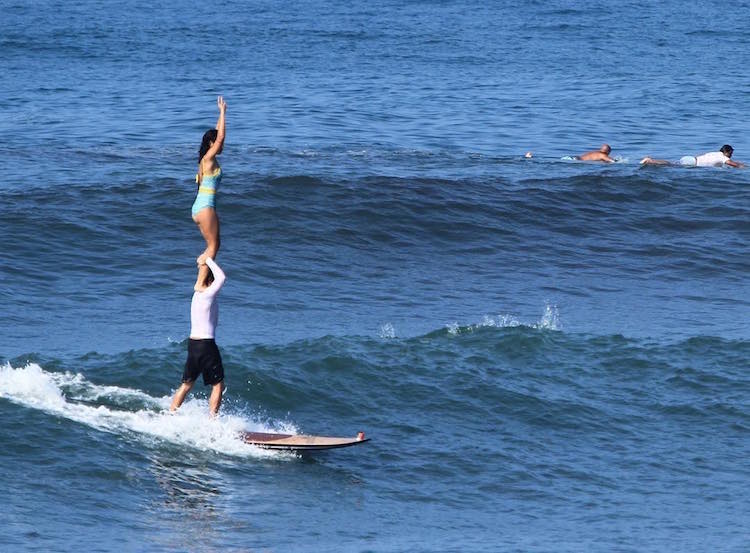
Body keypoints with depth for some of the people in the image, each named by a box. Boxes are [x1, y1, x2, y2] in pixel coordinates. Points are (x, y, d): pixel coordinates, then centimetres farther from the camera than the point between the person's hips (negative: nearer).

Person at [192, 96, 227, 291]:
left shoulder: (207, 159, 12)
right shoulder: (209, 159, -12)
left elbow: (217, 134, 22)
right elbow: (220, 137, -18)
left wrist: (221, 114, 24)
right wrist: (222, 112, -13)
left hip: (200, 207, 10)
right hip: (205, 207, -10)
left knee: (214, 244, 14)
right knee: (212, 245, -6)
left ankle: (203, 278, 13)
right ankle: (200, 283, -8)